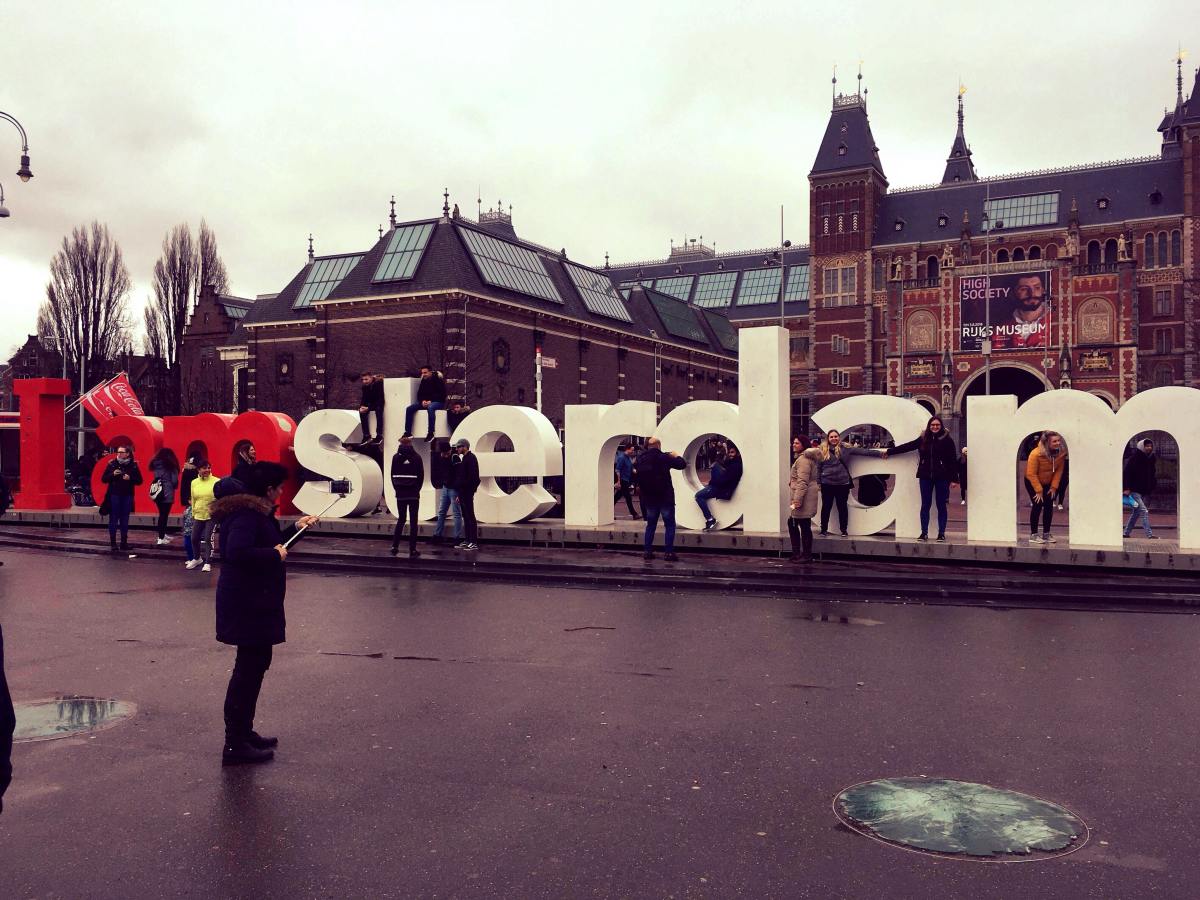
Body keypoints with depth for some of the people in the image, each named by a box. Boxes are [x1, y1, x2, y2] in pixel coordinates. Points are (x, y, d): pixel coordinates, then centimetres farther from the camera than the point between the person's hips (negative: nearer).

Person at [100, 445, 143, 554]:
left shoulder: (133, 465, 2)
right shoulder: (112, 464, 1)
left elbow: (139, 480, 3)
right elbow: (103, 479, 2)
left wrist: (130, 478, -14)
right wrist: (113, 474, -14)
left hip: (127, 496, 1)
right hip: (114, 495, -1)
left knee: (125, 520, 6)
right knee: (113, 520, 0)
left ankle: (124, 543, 13)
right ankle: (113, 543, 5)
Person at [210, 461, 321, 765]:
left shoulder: (255, 513, 13)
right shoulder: (248, 515, -20)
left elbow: (267, 544, 26)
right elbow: (237, 552, -35)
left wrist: (296, 528, 24)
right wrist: (275, 554, -23)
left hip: (254, 604, 11)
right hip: (249, 605, -11)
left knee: (254, 665, 19)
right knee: (250, 666, -6)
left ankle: (243, 733, 31)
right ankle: (235, 745, 1)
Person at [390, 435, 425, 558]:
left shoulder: (396, 457, 0)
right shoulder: (416, 458, -6)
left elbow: (393, 475, 2)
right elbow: (421, 476, -4)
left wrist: (397, 489, 10)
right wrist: (417, 489, 9)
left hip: (400, 494, 2)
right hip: (413, 494, -2)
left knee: (401, 519, 15)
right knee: (413, 521, 2)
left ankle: (395, 546, 11)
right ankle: (412, 550, 0)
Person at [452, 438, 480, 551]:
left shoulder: (471, 458, -11)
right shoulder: (464, 459, 19)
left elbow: (472, 477, -19)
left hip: (467, 493, -10)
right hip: (463, 493, 10)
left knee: (470, 517, -7)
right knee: (466, 517, 11)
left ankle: (474, 543, -6)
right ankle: (468, 541, 16)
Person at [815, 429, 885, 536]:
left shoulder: (845, 448, 2)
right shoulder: (822, 451, 3)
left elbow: (862, 451, -1)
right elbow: (818, 468, 5)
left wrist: (879, 453, -5)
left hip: (842, 483, 0)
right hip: (827, 484, 0)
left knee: (842, 507, 7)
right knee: (826, 507, 7)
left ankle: (844, 530, 16)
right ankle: (824, 529, 17)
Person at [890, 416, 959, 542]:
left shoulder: (947, 440, -3)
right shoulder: (923, 439, 7)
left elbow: (953, 460, -5)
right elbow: (907, 446, 13)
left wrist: (954, 478, -9)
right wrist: (889, 452, 14)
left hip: (941, 477, -3)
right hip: (925, 476, 3)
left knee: (941, 506, 4)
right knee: (925, 505, 5)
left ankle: (941, 533, 12)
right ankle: (924, 533, 11)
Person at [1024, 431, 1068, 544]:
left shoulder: (1061, 453, -17)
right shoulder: (1036, 454, -31)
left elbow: (1059, 471, -8)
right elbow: (1031, 474, -26)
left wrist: (1054, 487, -12)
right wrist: (1038, 491, -23)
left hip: (1048, 483, 5)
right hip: (1032, 482, -5)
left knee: (1049, 506, 2)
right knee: (1037, 505, -11)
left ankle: (1046, 534, 12)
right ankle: (1033, 535, -5)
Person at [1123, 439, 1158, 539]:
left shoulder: (1151, 459, 10)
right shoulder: (1134, 458, -11)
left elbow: (1152, 475, 19)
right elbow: (1126, 472, -13)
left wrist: (1153, 486, 8)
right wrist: (1127, 488, -17)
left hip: (1144, 491, 8)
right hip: (1134, 490, -8)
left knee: (1136, 512, 11)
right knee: (1143, 510, -13)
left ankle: (1126, 533, 19)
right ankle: (1149, 534, -14)